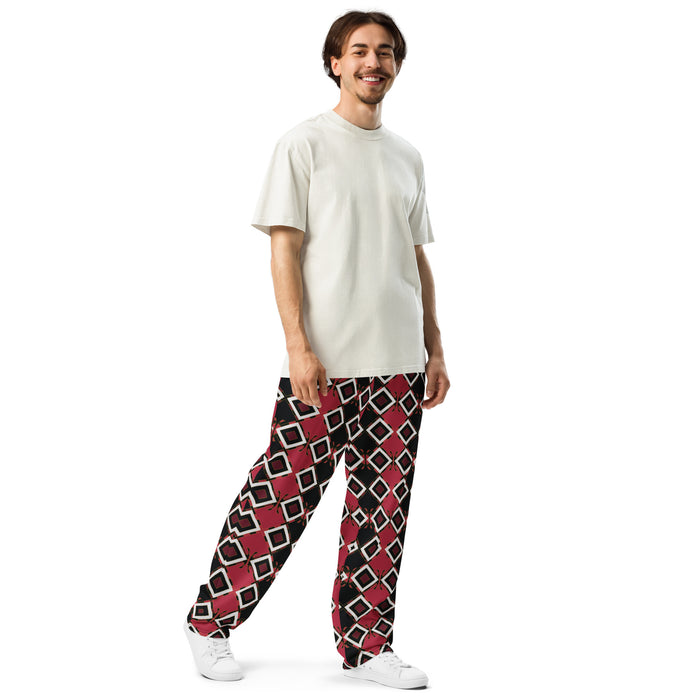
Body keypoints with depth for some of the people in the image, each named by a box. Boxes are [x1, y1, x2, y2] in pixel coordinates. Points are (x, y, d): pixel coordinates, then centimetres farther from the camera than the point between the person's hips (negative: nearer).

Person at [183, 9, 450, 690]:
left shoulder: (406, 156, 16)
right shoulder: (303, 143, 0)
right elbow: (284, 249, -6)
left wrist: (435, 349, 14)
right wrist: (299, 346, -15)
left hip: (399, 361, 5)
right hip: (323, 363, -5)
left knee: (384, 506, 5)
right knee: (282, 498, -4)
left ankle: (366, 644, 15)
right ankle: (211, 622, 12)